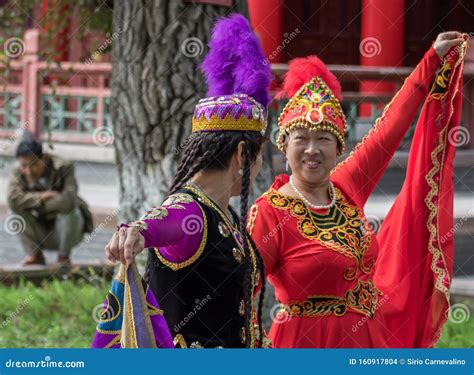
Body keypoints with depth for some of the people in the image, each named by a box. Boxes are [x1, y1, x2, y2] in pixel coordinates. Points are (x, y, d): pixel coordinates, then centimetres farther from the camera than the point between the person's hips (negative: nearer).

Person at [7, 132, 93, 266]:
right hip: (40, 233, 2)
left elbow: (68, 201, -38)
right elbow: (13, 200, -31)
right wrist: (42, 197, -34)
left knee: (69, 209, -33)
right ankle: (35, 255, -7)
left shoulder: (63, 168, -21)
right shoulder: (18, 173, -12)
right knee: (17, 207, -21)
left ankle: (64, 255, -10)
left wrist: (36, 202, -25)